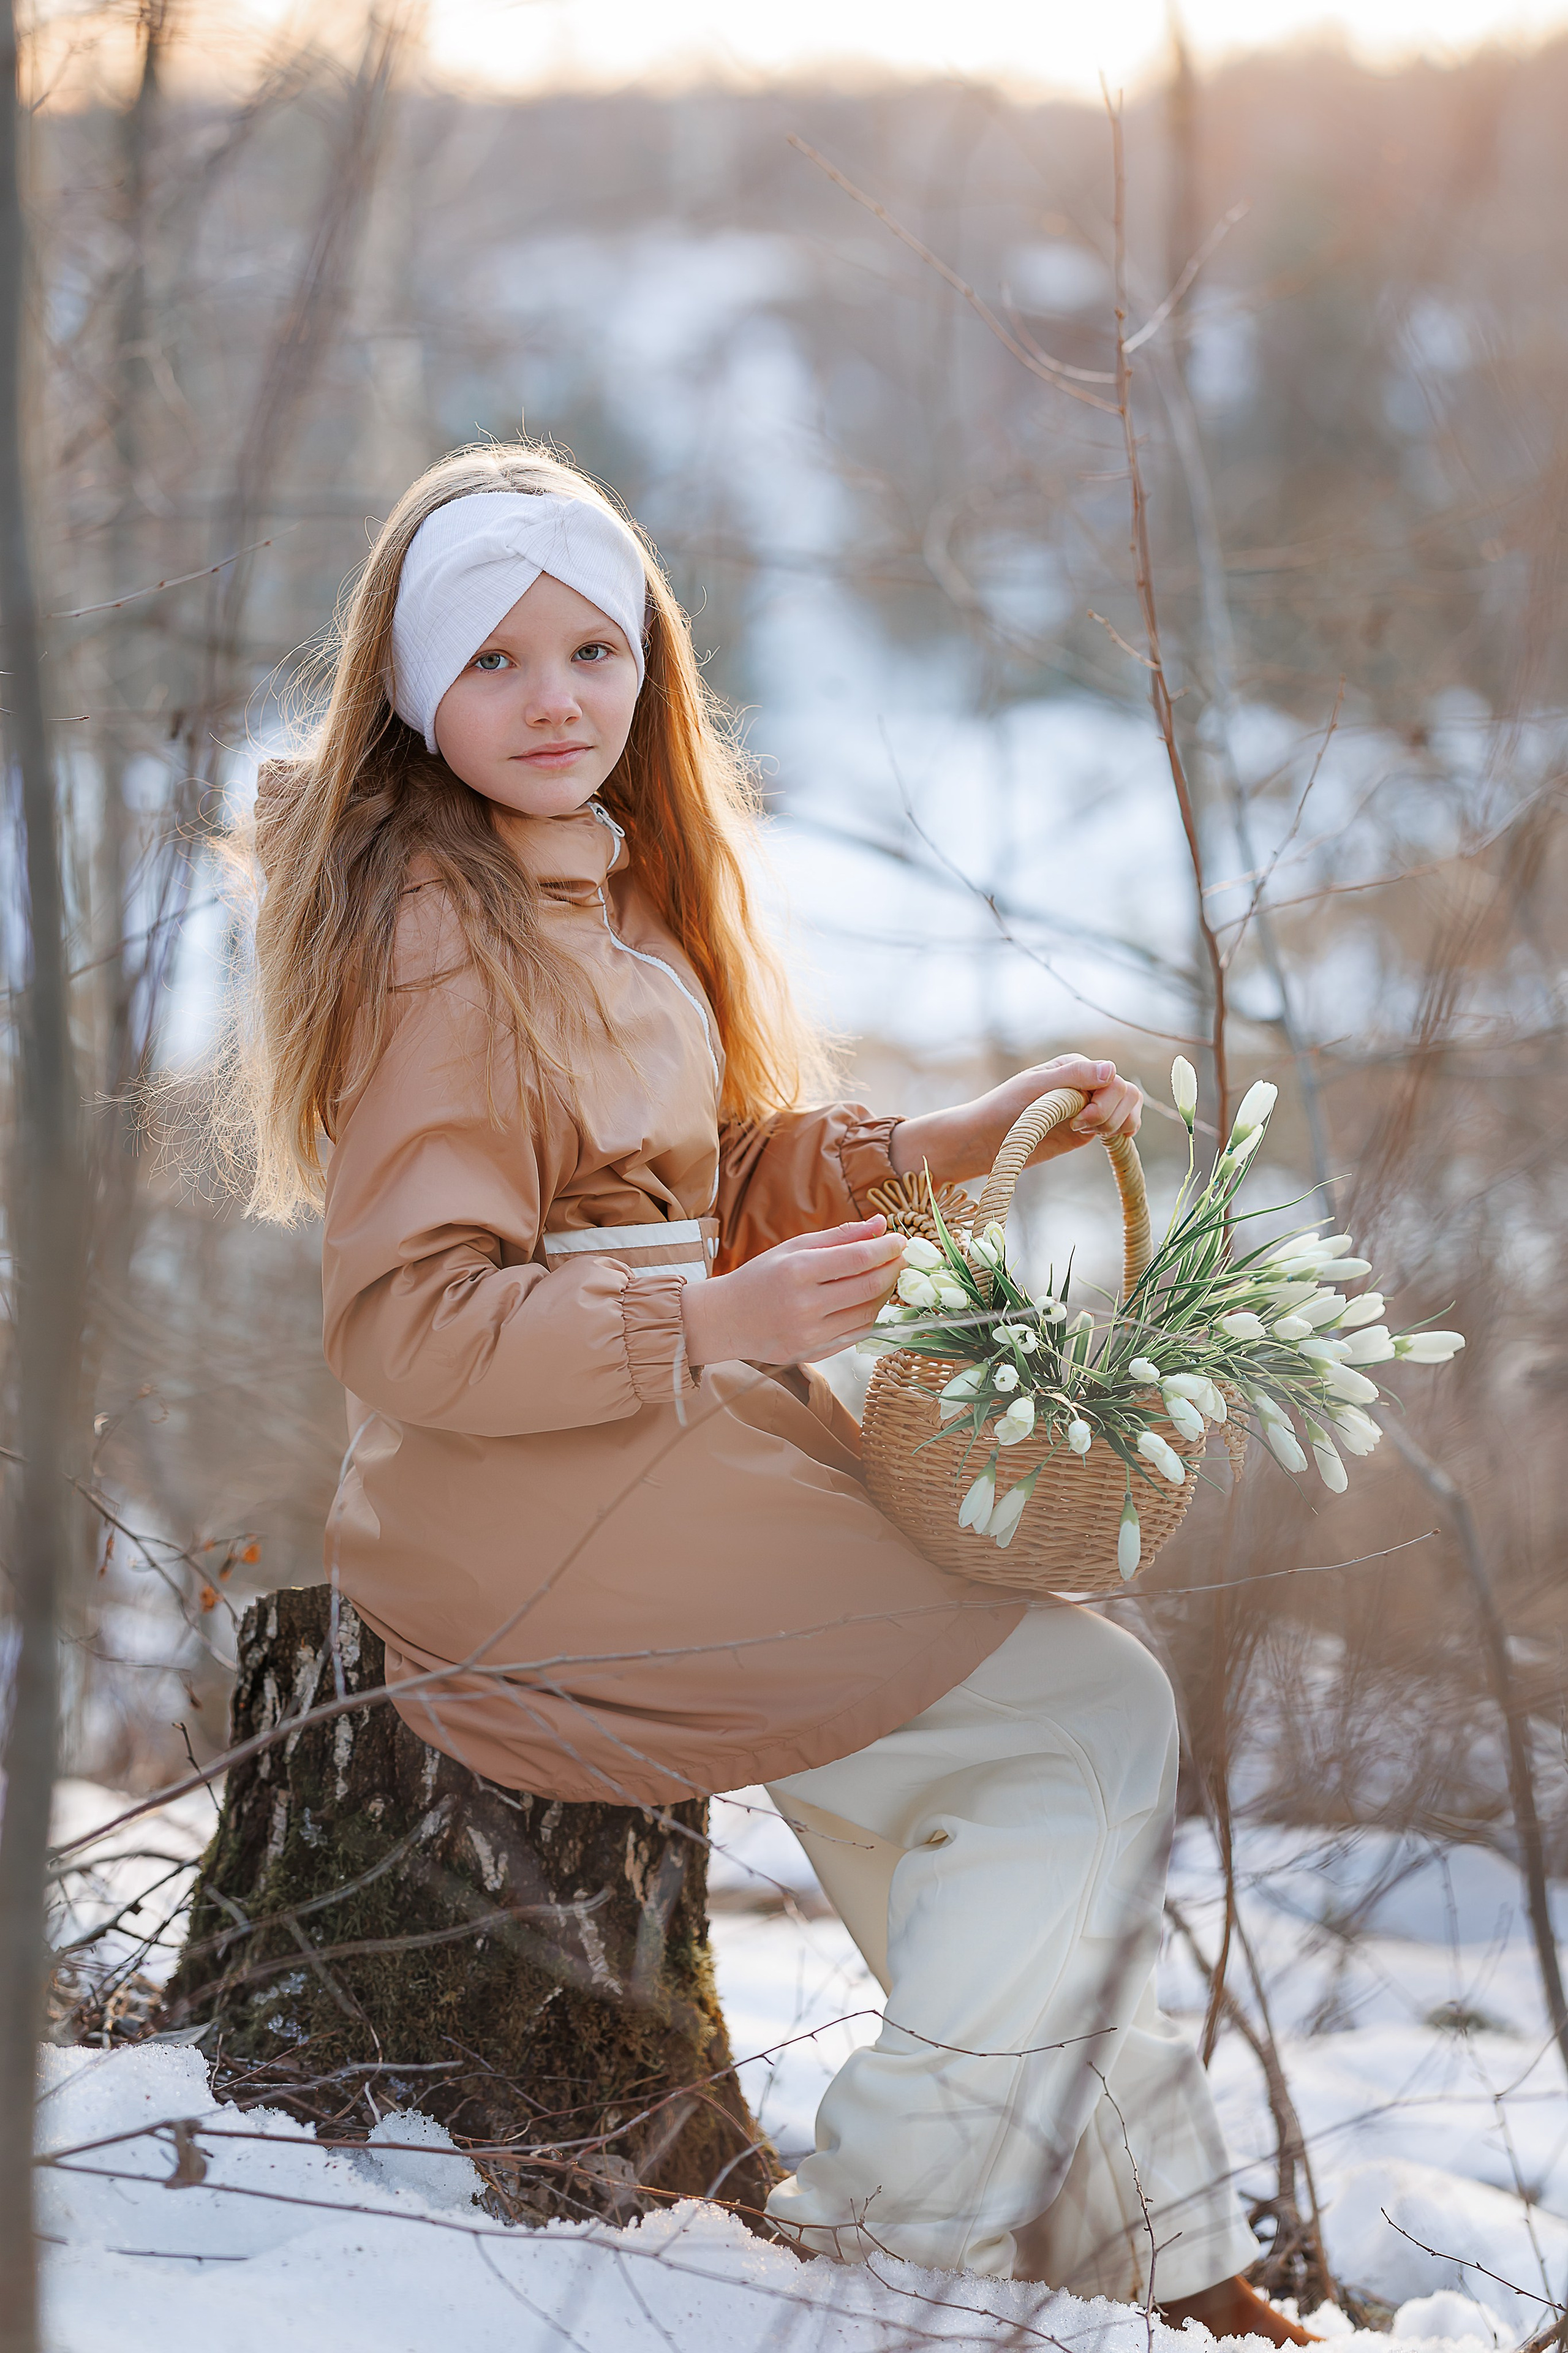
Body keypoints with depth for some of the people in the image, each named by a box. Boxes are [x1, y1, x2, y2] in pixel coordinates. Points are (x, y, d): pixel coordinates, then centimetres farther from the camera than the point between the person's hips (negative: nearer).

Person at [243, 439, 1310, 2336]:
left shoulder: (602, 881, 13)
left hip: (669, 1431, 9)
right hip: (531, 1516, -9)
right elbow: (413, 1324, -20)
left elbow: (703, 1178, 20)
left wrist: (951, 1143, 9)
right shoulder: (441, 936, -17)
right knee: (1094, 1721, -7)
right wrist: (717, 1325, -24)